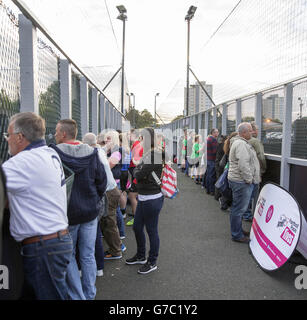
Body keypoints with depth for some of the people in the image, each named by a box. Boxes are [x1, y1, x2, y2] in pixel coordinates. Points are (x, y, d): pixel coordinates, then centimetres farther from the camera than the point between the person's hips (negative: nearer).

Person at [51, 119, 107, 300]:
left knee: (69, 257, 14)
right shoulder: (92, 153, -3)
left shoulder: (53, 153, -14)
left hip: (66, 213, -3)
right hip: (90, 212, 3)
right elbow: (102, 181, 1)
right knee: (88, 256, 15)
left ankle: (78, 296, 18)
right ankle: (89, 295, 27)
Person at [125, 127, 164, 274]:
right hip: (143, 197, 10)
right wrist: (139, 170, -7)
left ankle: (152, 262, 23)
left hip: (152, 199, -10)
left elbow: (139, 175, -20)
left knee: (151, 230, 5)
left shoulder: (155, 155, -20)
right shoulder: (148, 154, 11)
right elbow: (137, 173, 11)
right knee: (137, 227, 20)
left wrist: (137, 170, -2)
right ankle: (141, 256, 40)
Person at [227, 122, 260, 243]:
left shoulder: (241, 142, 17)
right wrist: (249, 179, -17)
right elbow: (243, 164, -27)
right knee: (239, 209, -1)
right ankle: (237, 235, 9)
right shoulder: (241, 144, -19)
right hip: (242, 182, -11)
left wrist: (249, 178, 22)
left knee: (238, 207, 20)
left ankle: (238, 230, 33)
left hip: (240, 180, 11)